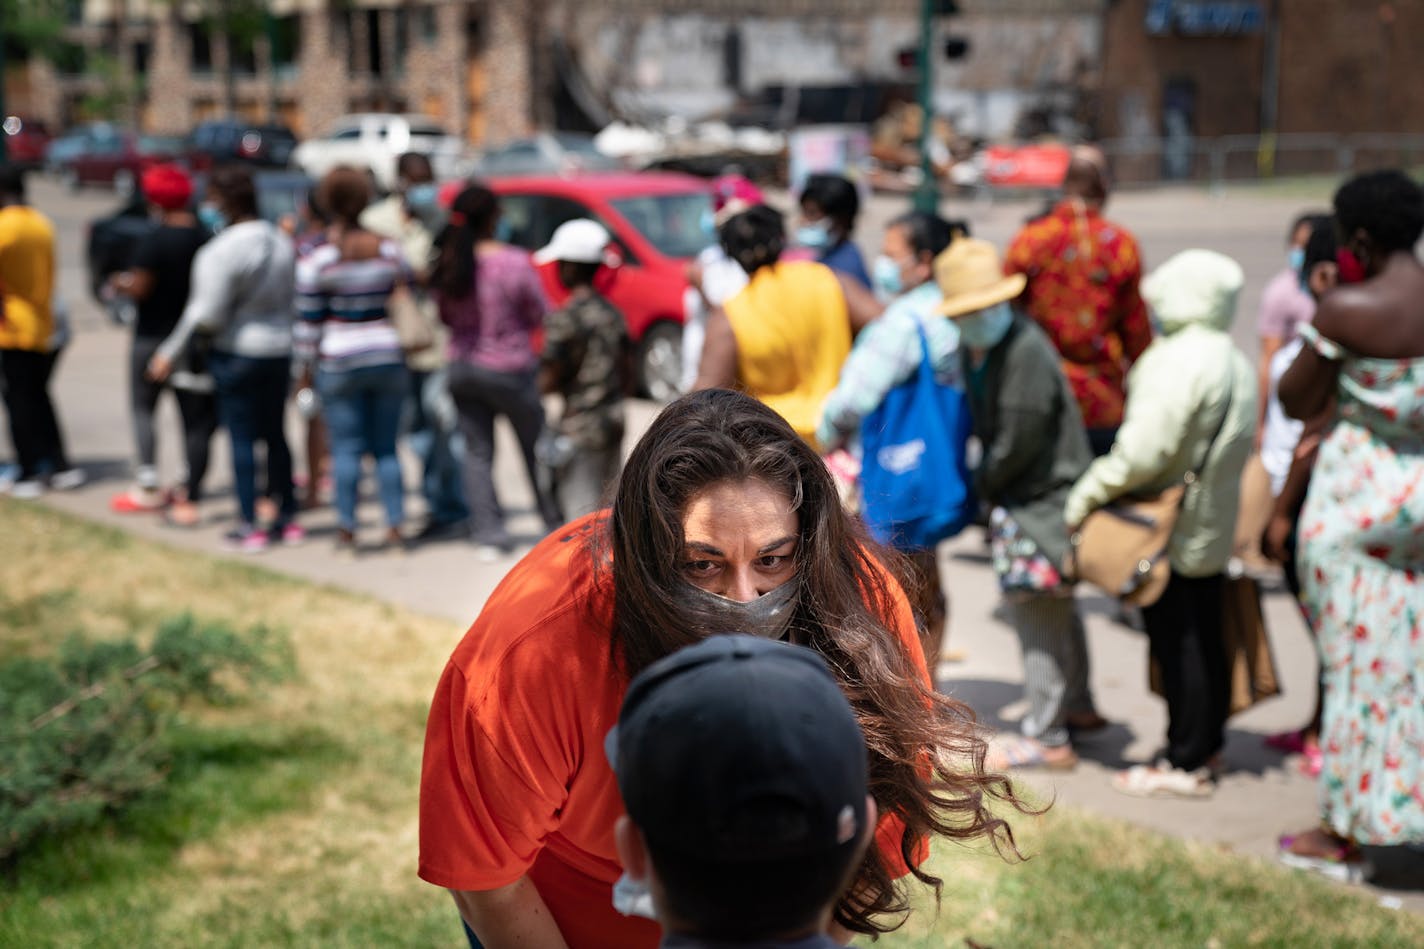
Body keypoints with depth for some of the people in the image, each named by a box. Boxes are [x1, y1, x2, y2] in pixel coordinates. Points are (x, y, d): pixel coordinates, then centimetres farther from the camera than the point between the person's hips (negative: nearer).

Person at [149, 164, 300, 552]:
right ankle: (288, 518, 19)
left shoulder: (222, 250, -18)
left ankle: (249, 526, 3)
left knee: (241, 437, 1)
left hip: (237, 351, -6)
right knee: (274, 434, 15)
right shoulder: (281, 241, 4)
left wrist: (171, 350, -8)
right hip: (280, 349, 7)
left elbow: (208, 314, -18)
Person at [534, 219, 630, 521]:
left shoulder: (565, 318, -15)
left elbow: (548, 382, -15)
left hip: (580, 428, -8)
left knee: (581, 515, -7)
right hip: (614, 420, 8)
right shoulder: (612, 314, 9)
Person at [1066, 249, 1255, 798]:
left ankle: (1185, 763, 3)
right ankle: (1207, 746, 26)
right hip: (1213, 530, 9)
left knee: (1176, 643, -2)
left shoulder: (1181, 360, -20)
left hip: (1170, 530, -9)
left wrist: (1086, 496, -13)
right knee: (1206, 639, 16)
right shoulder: (1234, 361, 10)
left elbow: (1143, 450, -25)